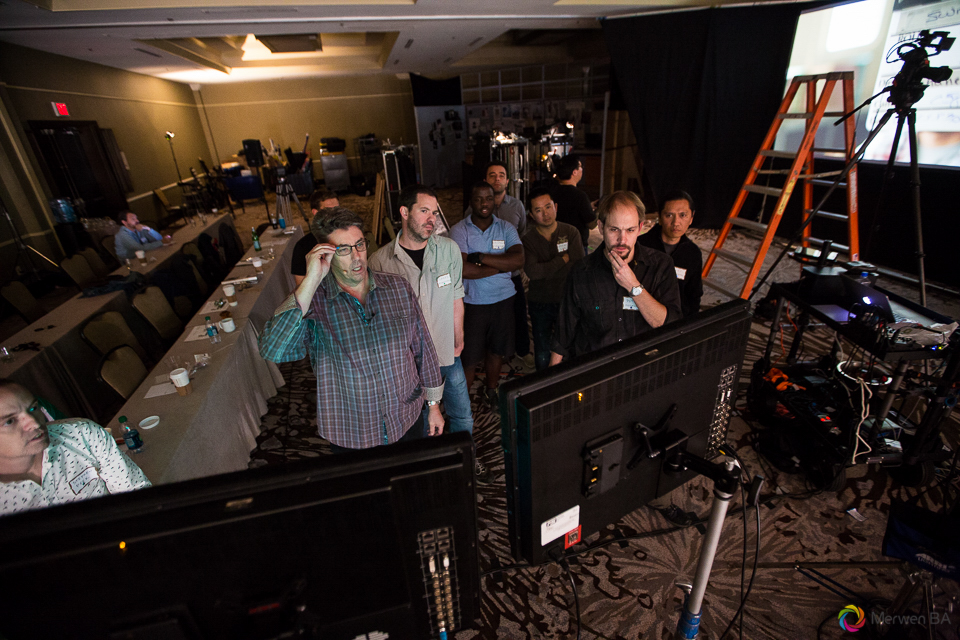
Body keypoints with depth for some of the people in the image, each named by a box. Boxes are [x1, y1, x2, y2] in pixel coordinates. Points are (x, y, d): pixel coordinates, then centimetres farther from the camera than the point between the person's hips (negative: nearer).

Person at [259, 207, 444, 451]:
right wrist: (311, 281, -32)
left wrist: (434, 405, 5)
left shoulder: (398, 287, -6)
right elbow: (273, 351, -31)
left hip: (406, 422, 3)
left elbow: (423, 348, 1)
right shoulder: (313, 301, -15)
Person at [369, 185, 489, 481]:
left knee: (462, 415, 19)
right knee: (417, 422, 18)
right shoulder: (380, 261, -12)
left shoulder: (449, 249, -5)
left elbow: (455, 297, 4)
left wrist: (459, 339, 7)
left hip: (447, 354, 2)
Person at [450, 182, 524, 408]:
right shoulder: (459, 230, -8)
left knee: (496, 350, 18)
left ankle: (491, 392, 40)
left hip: (503, 299, 3)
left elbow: (518, 260, -14)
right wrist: (501, 265, -14)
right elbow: (462, 269, -22)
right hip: (472, 302, -3)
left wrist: (480, 257, -20)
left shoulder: (506, 228, 2)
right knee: (469, 357, 4)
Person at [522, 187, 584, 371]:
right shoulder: (528, 239, -3)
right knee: (542, 357, 10)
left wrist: (544, 270, -16)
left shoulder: (571, 232, -4)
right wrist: (563, 259, -14)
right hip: (540, 303, 1)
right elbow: (531, 271, -20)